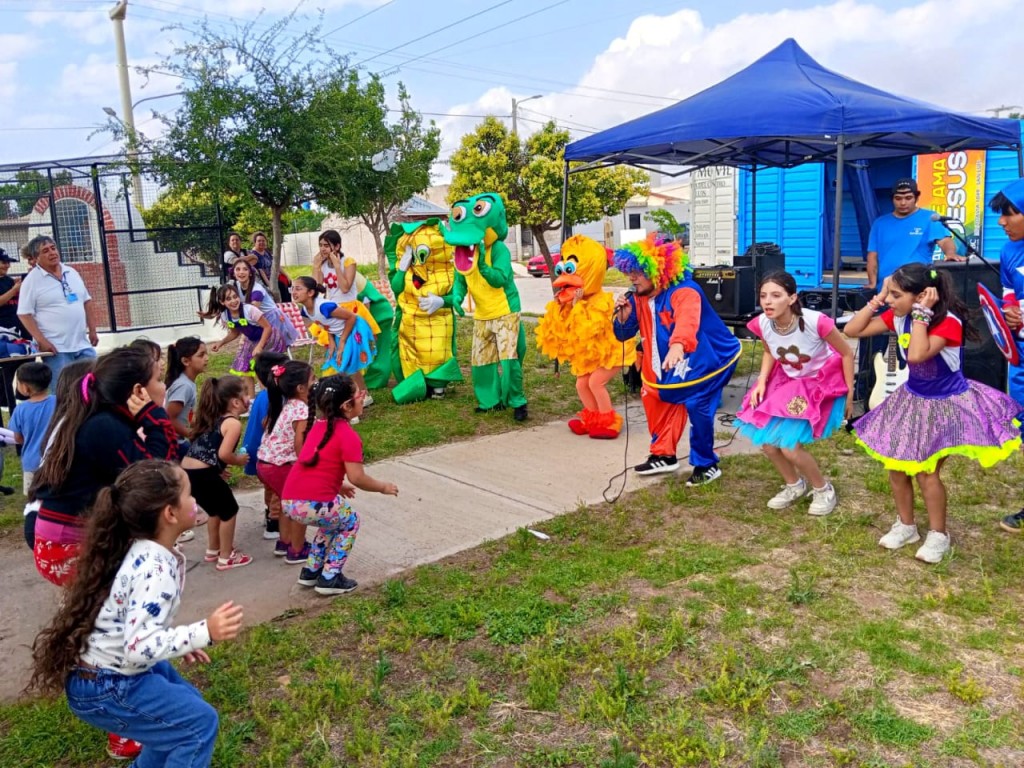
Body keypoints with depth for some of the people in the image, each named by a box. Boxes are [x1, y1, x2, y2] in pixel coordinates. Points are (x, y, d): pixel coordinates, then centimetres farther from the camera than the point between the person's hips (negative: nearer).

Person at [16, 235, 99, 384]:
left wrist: (92, 330, 10)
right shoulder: (32, 280, -6)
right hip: (56, 348, -5)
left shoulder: (72, 273, 11)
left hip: (83, 345, 6)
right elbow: (24, 314, -9)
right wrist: (41, 341, -17)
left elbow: (86, 302, 17)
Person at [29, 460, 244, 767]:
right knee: (200, 722, -3)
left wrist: (178, 641, 12)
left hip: (113, 671, 10)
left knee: (186, 706, 22)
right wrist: (204, 632, -37)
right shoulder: (156, 569, -29)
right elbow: (139, 649, -34)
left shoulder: (138, 550, 0)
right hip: (104, 689, -10)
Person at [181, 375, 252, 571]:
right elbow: (224, 453, -19)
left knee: (216, 510, 28)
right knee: (229, 511, 11)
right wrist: (239, 460, 0)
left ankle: (213, 550, 42)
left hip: (187, 470, 9)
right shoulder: (233, 422, -8)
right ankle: (226, 558, 20)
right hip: (203, 473, -9)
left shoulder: (212, 418, 19)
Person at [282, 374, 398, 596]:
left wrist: (338, 486, 36)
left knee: (333, 520, 33)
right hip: (313, 505, -8)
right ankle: (329, 579, 17)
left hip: (289, 501, 8)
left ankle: (311, 571, 34)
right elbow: (357, 478, -10)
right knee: (350, 522, 20)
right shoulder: (348, 436, -9)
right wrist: (383, 487, 6)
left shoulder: (318, 426, 16)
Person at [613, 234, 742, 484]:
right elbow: (624, 334, 1)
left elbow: (687, 321, -51)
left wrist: (677, 345, -71)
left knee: (697, 406, -17)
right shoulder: (639, 298, -4)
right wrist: (624, 316, -21)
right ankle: (663, 455, 30)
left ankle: (706, 465, 3)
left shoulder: (684, 291, -29)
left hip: (709, 358, -9)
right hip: (673, 363, 9)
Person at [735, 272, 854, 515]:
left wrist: (849, 395, -9)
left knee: (789, 446, -15)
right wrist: (762, 381, -9)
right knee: (765, 441, -1)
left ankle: (823, 489, 15)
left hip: (820, 383, -5)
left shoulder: (815, 322, -32)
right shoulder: (762, 324, -18)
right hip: (787, 381, 6)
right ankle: (795, 485, 29)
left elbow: (847, 353, -15)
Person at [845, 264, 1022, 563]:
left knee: (926, 472, -7)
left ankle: (938, 534, 16)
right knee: (896, 467, 8)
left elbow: (917, 355, -43)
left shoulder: (948, 322, -27)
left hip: (946, 405, -6)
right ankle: (905, 526, 29)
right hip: (912, 400, 7)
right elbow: (852, 331, -9)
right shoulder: (898, 317, -8)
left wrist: (921, 312, -35)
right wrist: (877, 299, -16)